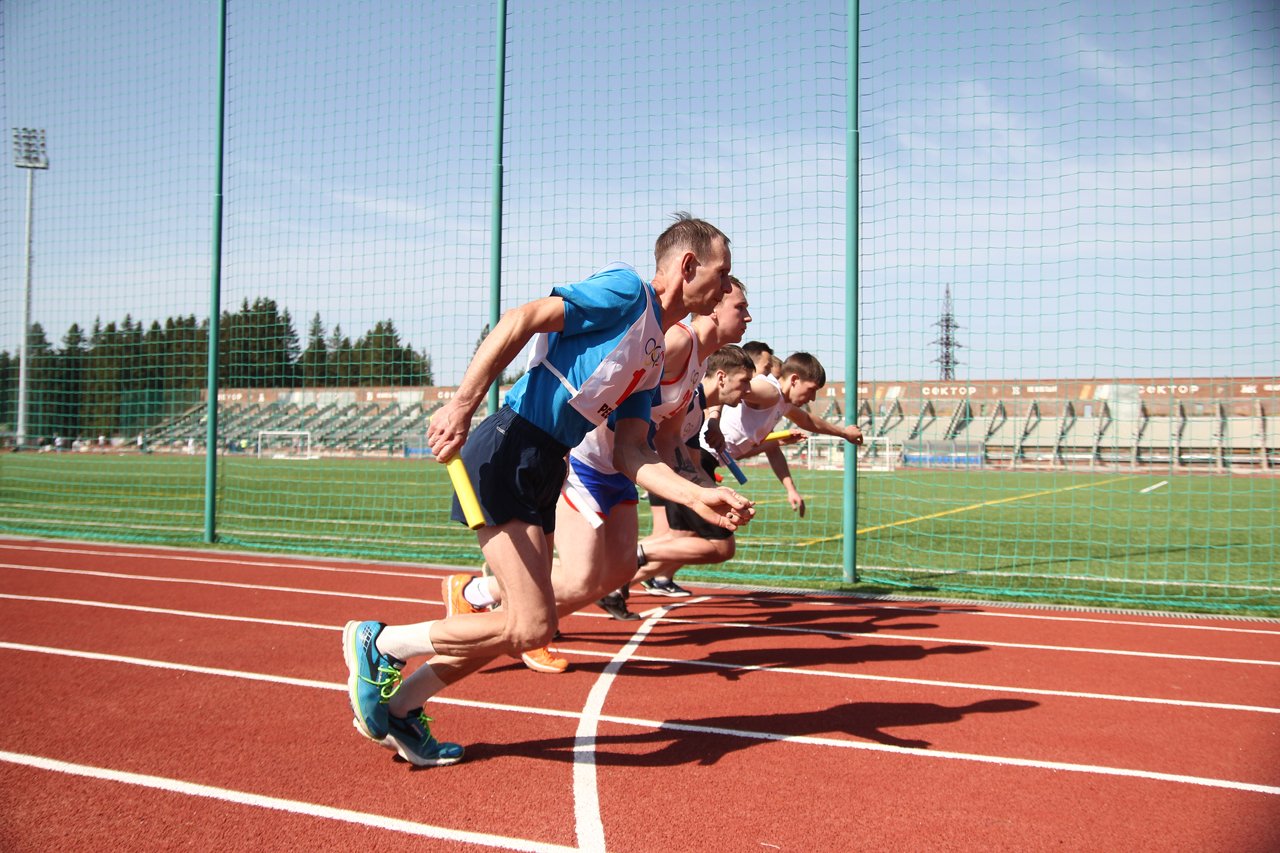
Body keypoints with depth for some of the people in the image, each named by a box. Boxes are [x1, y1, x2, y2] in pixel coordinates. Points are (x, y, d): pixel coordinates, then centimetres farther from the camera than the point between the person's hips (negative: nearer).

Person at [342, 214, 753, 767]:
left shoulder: (652, 359, 19)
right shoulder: (626, 290, -7)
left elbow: (630, 457, 12)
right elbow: (520, 321, -15)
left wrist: (699, 498, 0)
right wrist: (462, 404, -21)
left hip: (543, 471, 10)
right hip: (508, 453, -10)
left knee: (524, 625, 13)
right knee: (531, 628, -11)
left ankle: (399, 707, 27)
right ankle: (377, 643, 6)